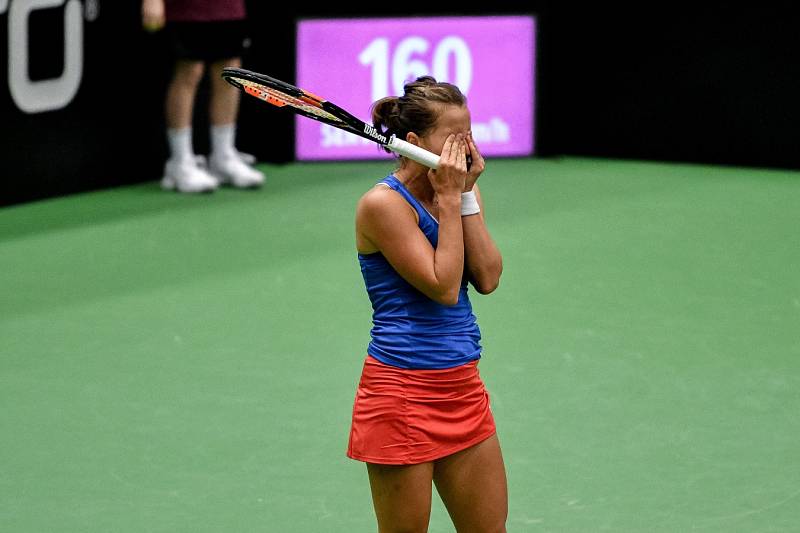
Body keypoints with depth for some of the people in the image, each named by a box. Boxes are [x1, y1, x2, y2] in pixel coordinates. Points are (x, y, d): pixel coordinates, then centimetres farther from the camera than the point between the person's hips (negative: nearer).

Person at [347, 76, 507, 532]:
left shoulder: (461, 191, 8)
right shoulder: (384, 204, -13)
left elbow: (488, 279, -4)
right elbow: (443, 287, -19)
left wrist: (467, 195, -7)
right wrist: (449, 199, -14)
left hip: (463, 388, 7)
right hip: (403, 391, -7)